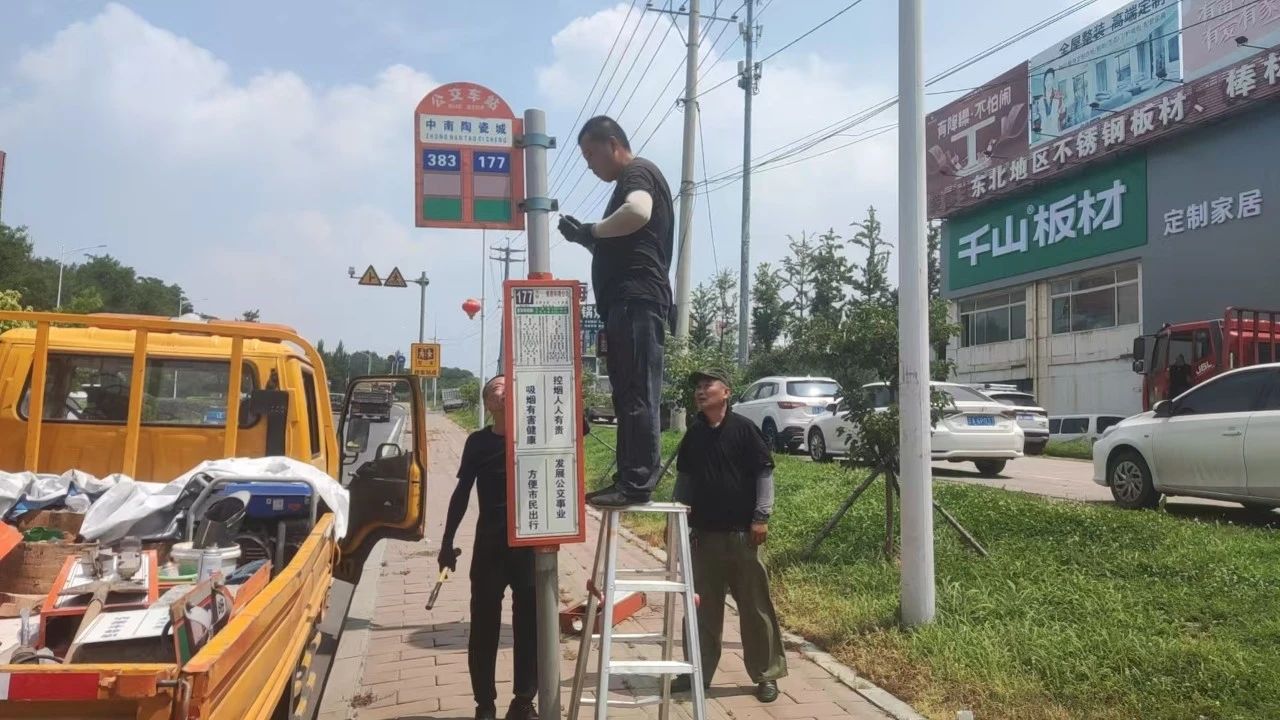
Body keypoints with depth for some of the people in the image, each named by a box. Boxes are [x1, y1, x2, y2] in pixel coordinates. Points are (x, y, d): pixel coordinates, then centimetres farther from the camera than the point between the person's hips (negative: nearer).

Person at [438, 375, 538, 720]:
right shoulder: (478, 442, 2)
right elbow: (462, 492, 6)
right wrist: (447, 541, 5)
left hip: (531, 542, 0)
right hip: (490, 543, 0)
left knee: (531, 622, 5)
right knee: (485, 623, 4)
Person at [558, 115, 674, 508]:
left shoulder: (638, 172, -3)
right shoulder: (630, 181, 28)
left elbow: (637, 213, -26)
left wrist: (589, 230, -12)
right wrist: (588, 238, 13)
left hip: (637, 301, -11)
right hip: (628, 302, 11)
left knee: (637, 396, -12)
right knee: (628, 396, 9)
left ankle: (638, 482, -11)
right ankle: (628, 479, 12)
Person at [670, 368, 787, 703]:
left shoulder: (744, 429, -7)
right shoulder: (693, 435, 8)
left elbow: (765, 473, -7)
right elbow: (684, 478, 16)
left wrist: (761, 516, -12)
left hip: (741, 533, -4)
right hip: (703, 533, 5)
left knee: (755, 606, 4)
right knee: (703, 606, 11)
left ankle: (767, 675, 16)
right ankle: (698, 671, 22)